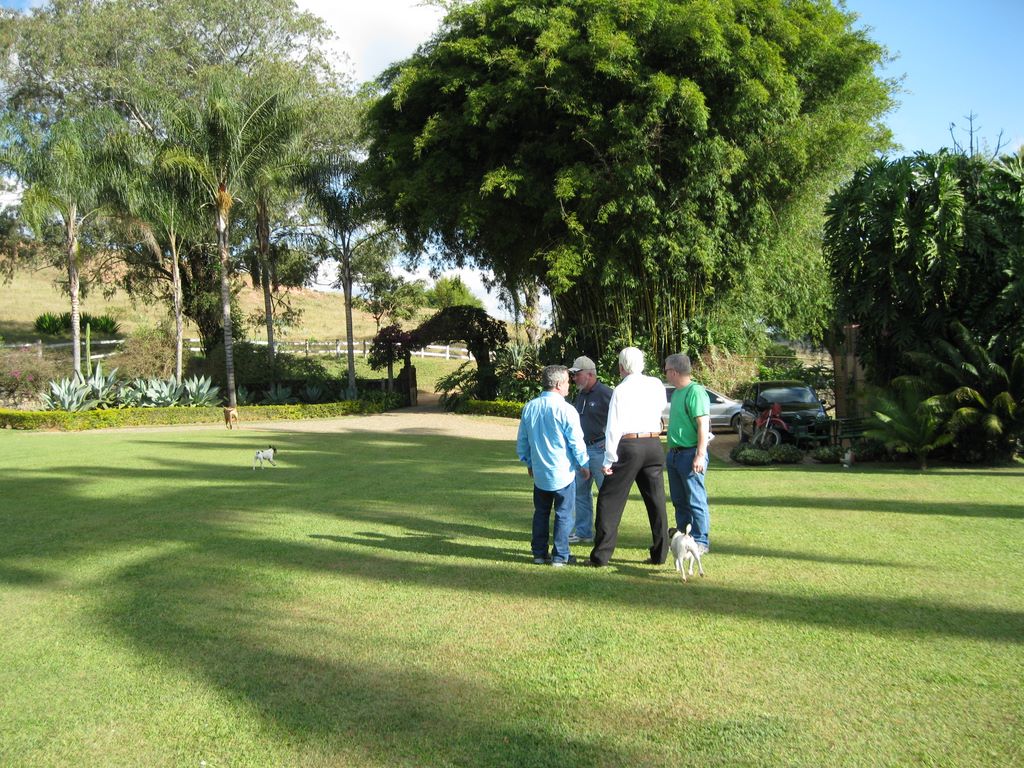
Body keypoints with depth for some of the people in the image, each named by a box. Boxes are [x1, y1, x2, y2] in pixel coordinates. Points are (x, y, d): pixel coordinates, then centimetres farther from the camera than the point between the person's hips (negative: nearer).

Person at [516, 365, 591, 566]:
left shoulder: (529, 408, 2)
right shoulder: (566, 410, -15)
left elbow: (522, 441, 10)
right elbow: (577, 442, -11)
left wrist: (528, 462, 24)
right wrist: (584, 465, 4)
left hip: (539, 472, 5)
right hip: (563, 472, -5)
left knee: (541, 513, 16)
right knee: (564, 514, 5)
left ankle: (539, 553, 21)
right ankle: (560, 555, 8)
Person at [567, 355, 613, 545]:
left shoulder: (604, 393, -14)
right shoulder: (580, 395, 13)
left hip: (600, 449, -9)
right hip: (582, 449, 9)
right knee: (580, 491, 12)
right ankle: (583, 531, 21)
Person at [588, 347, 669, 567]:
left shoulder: (621, 390, -8)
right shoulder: (656, 385, 5)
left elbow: (614, 427, -10)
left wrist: (608, 460, -7)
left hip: (628, 446, -4)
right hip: (654, 444, 4)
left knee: (610, 500, 3)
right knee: (656, 500, 11)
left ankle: (601, 555, 2)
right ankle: (659, 554, 14)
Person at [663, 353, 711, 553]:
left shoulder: (695, 392, -14)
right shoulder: (677, 392, 15)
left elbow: (703, 425, -19)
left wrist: (700, 455, -23)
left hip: (690, 453, -9)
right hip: (675, 453, 9)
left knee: (696, 500, -3)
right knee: (679, 500, 15)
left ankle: (700, 541, 3)